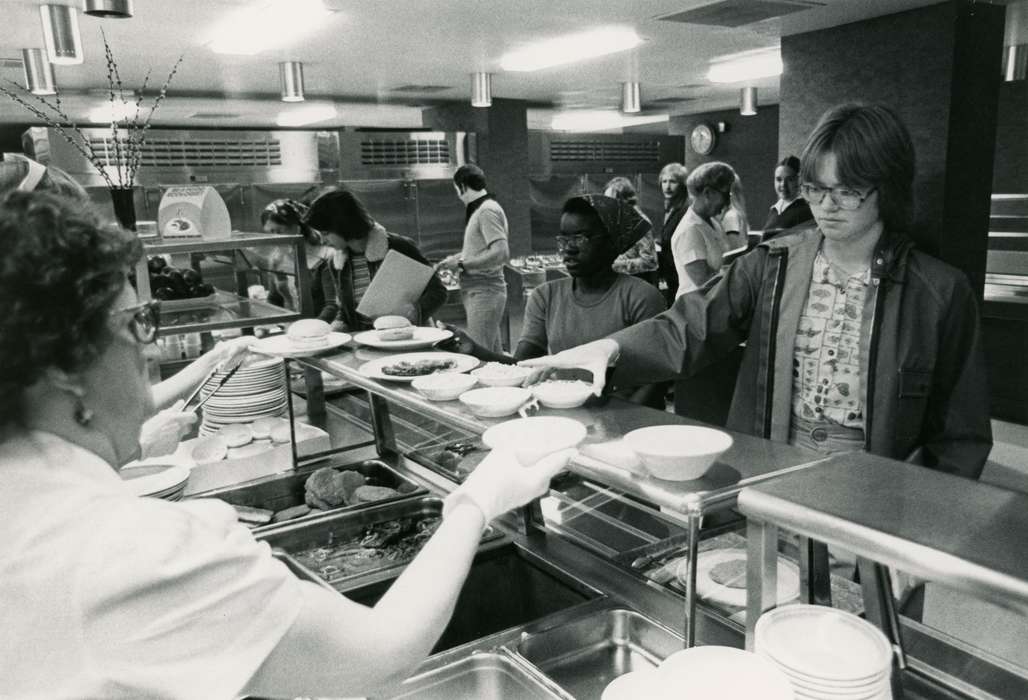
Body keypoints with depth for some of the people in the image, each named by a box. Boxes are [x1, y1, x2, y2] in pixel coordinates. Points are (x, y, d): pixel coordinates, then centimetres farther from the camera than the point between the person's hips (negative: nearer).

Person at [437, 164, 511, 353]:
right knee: (493, 354, 14)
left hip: (484, 292, -10)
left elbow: (501, 253, -24)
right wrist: (454, 259, 15)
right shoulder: (479, 210, 16)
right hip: (476, 291, 10)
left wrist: (461, 264, -19)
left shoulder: (487, 210, -14)